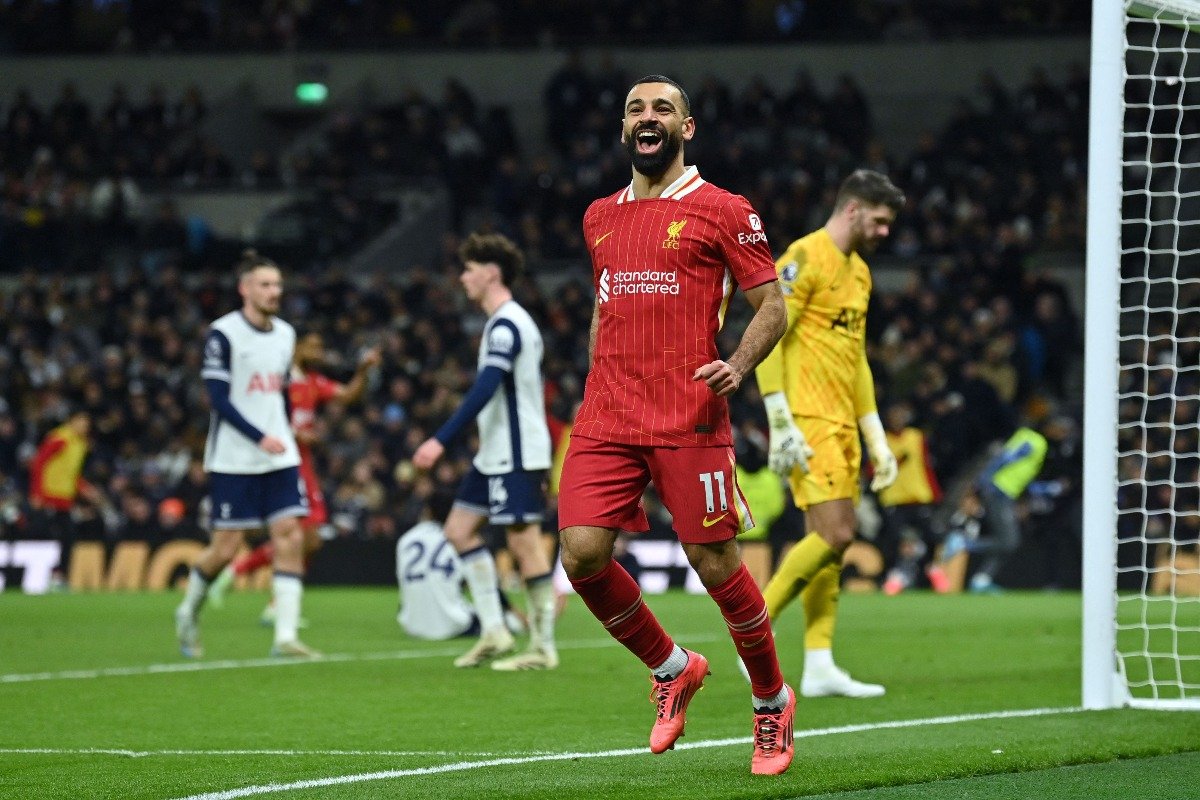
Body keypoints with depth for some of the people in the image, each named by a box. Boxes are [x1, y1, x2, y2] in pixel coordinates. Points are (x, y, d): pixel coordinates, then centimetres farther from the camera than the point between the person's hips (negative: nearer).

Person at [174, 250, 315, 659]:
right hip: (233, 460, -6)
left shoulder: (285, 334, 10)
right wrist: (260, 438, -22)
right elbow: (219, 399, -15)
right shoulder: (223, 334, -10)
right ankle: (188, 613, 25)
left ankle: (285, 636, -9)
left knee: (290, 537, -8)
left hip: (279, 457, 6)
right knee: (225, 548, -2)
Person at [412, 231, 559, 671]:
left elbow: (484, 390, -25)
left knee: (524, 541, -8)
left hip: (516, 454, -11)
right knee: (459, 528, 11)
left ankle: (543, 648, -4)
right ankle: (493, 631, 11)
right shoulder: (508, 322, 16)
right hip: (496, 454, 11)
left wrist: (441, 440, -29)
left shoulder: (506, 325, -16)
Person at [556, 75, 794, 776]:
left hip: (689, 420, -5)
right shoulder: (600, 218, 18)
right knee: (582, 555, -9)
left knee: (716, 564, -4)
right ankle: (673, 669, 15)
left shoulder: (722, 211, 1)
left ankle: (773, 701, 19)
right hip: (607, 421, 5)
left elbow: (771, 304, 1)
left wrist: (737, 366, -16)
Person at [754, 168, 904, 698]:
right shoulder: (806, 258, -9)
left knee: (830, 543, 5)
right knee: (833, 535, -15)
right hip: (808, 424, -9)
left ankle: (819, 666, 5)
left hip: (841, 426, 9)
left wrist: (876, 437, 21)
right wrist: (780, 424, -20)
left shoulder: (859, 272, 19)